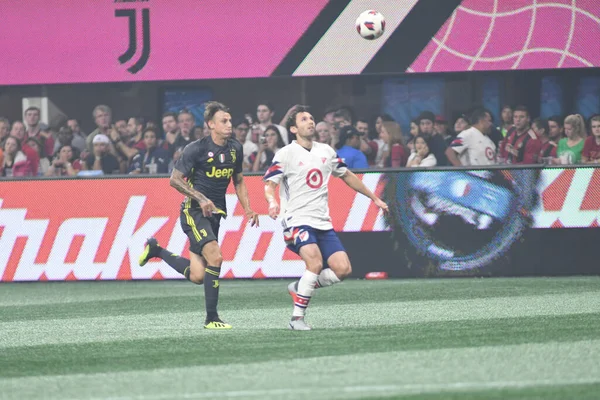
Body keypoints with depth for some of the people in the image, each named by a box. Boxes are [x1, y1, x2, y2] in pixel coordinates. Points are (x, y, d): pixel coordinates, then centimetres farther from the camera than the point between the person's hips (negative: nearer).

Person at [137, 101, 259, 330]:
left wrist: (248, 209, 7)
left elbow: (238, 181, 20)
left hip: (214, 214, 7)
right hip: (194, 211, -7)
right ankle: (211, 318, -14)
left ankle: (156, 250, 27)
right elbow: (175, 179, -8)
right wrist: (201, 198, -17)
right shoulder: (196, 149, -12)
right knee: (215, 257, -23)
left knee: (197, 276, 1)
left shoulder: (235, 148, 7)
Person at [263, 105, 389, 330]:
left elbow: (346, 175, 27)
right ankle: (297, 318, -18)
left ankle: (300, 287, 14)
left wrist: (374, 198, 29)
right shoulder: (287, 154, -3)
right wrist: (272, 202, -32)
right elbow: (269, 183, -10)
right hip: (297, 220, -6)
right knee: (315, 263, -28)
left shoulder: (326, 151, 13)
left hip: (322, 223, 6)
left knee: (343, 269, -9)